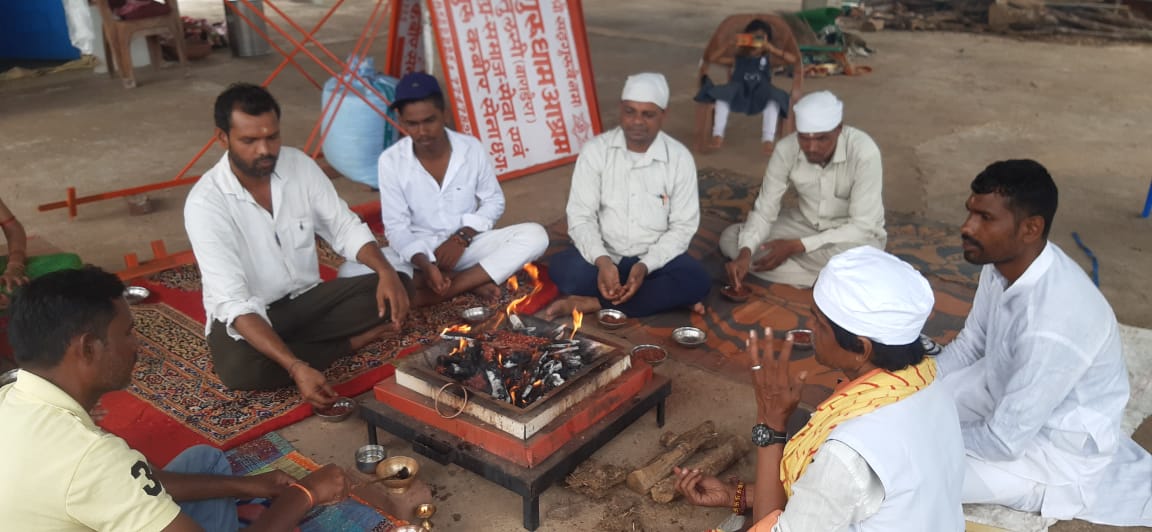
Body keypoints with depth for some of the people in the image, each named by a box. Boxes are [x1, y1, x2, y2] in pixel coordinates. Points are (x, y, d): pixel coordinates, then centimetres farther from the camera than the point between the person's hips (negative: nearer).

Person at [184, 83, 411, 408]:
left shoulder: (299, 164, -9)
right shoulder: (205, 203, -24)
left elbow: (345, 228, -2)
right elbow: (234, 302, -31)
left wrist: (386, 271, -25)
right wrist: (297, 368, -44)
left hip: (307, 297, 3)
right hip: (246, 313, -3)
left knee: (393, 290, -17)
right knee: (241, 367, -37)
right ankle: (353, 341, -13)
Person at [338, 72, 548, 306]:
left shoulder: (472, 148, -9)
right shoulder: (390, 160, -11)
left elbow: (494, 201, 2)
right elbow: (396, 226, -10)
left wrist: (461, 238, -14)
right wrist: (424, 264, -28)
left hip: (468, 245, 1)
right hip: (417, 252, 0)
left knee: (535, 235, -24)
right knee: (350, 272, -28)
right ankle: (470, 282, -25)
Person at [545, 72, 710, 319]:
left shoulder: (679, 157, -5)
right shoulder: (595, 150, -6)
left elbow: (683, 226, -5)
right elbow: (580, 217, -9)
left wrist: (646, 265, -22)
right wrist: (602, 261, -28)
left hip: (655, 258, 0)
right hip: (605, 256, 0)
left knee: (696, 281, -29)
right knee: (564, 268, -31)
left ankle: (594, 303, -23)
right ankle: (663, 298, -22)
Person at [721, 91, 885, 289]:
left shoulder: (864, 152, -29)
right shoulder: (786, 149, -18)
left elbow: (862, 227, -27)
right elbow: (764, 210, -14)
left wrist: (796, 246, -30)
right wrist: (745, 252, -34)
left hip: (855, 235, -5)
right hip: (807, 226, 5)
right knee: (730, 238, -16)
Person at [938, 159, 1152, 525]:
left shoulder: (1052, 326, -37)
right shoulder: (1004, 262, -13)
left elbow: (1004, 441, -28)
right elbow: (970, 344, 3)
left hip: (1056, 448, -7)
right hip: (1007, 388, 7)